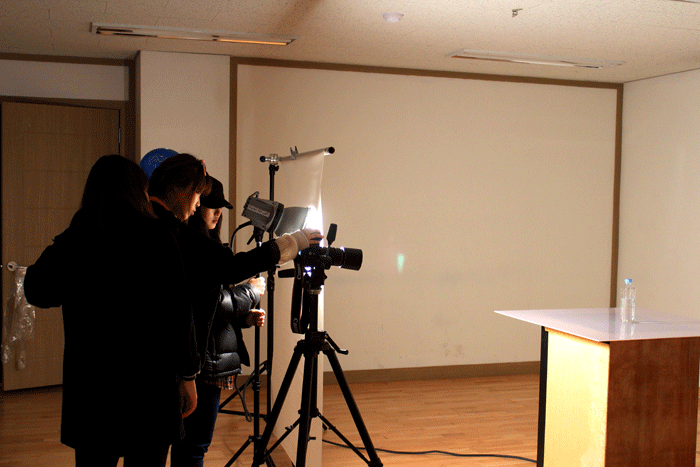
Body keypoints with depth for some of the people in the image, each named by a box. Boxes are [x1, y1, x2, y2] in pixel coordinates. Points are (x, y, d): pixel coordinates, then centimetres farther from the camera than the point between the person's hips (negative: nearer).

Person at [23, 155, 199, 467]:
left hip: (88, 385, 3)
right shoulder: (156, 237, -8)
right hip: (150, 382, -3)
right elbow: (179, 311, -9)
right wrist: (187, 374, 0)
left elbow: (37, 293, 14)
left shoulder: (71, 242, -1)